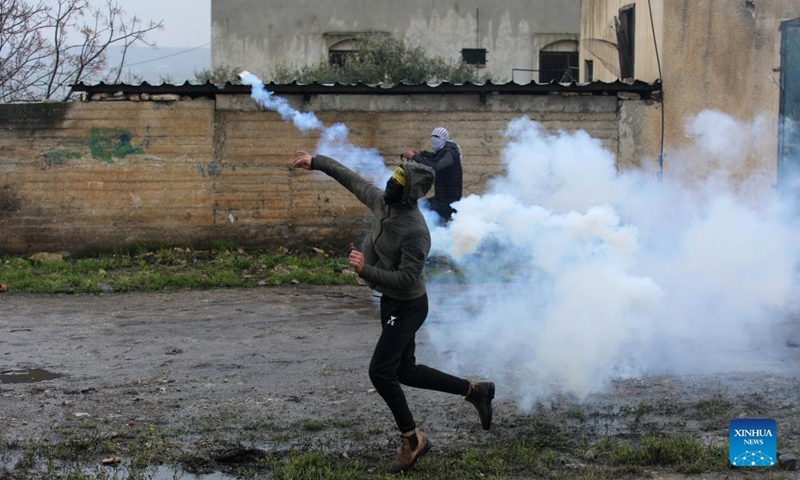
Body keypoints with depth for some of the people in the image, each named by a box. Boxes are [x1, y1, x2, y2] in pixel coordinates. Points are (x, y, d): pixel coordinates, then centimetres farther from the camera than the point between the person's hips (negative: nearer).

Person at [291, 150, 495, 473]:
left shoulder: (415, 233, -29)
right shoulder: (382, 203, -5)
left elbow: (407, 280, -28)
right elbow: (353, 180, 10)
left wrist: (366, 270, -31)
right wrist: (316, 162, 13)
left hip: (407, 307, -9)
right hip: (391, 302, 9)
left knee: (381, 371, -9)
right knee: (405, 372, 14)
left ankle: (412, 440, 6)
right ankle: (474, 390, 26)